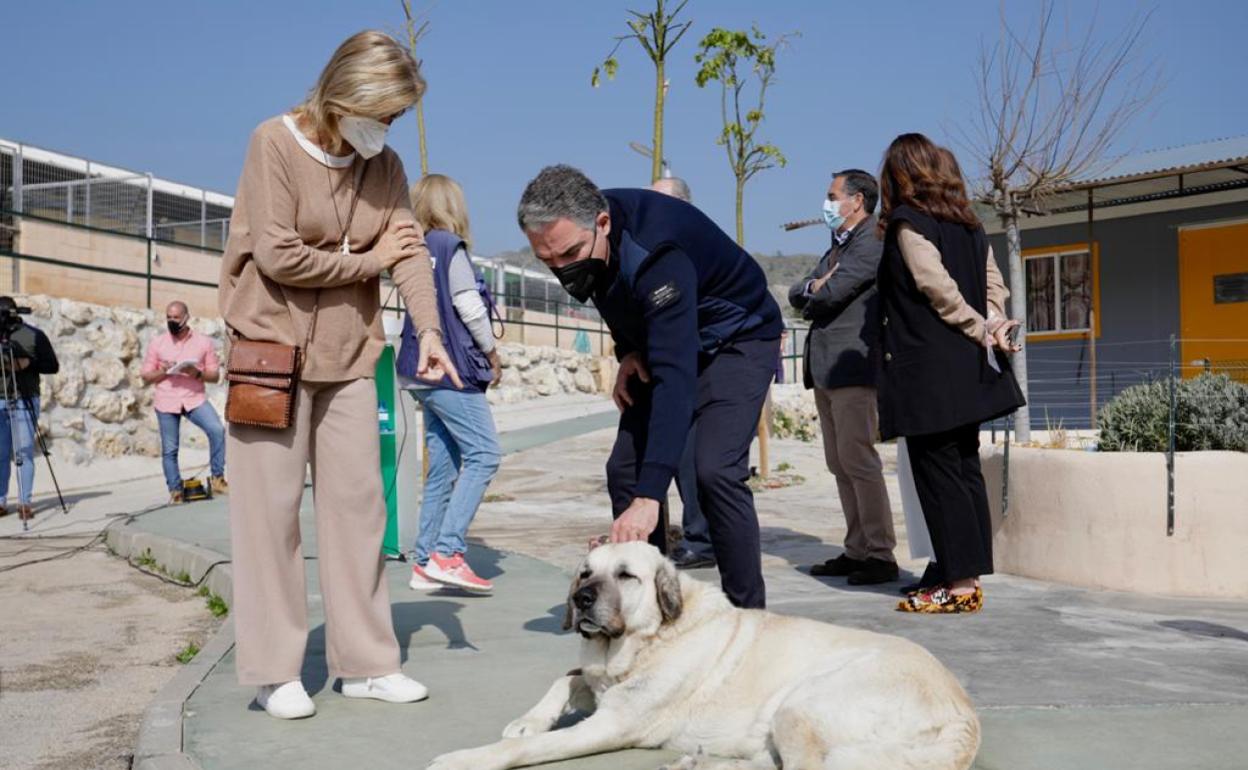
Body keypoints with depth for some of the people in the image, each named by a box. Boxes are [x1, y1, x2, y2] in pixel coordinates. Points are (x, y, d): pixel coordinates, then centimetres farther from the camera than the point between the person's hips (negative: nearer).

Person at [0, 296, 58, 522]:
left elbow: (53, 366, 1)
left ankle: (25, 503, -1)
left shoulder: (34, 336, 0)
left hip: (24, 401, -3)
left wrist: (29, 363, -14)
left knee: (24, 453, -4)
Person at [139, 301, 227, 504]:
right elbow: (146, 376, 10)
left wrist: (198, 373, -14)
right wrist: (163, 372, -10)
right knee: (169, 449, 2)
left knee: (217, 430, -24)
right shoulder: (157, 342, 9)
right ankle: (175, 491, 15)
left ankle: (217, 479, -14)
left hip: (195, 398, -1)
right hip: (166, 401, 1)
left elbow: (215, 375, 6)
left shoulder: (204, 342, 7)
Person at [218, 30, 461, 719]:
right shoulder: (275, 144, -8)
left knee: (357, 501, 5)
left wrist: (428, 329, -19)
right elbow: (278, 256, -16)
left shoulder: (386, 166, 8)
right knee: (272, 506, -2)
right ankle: (273, 671, 7)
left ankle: (365, 662, 12)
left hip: (349, 355, 5)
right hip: (274, 346, -5)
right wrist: (365, 261, -5)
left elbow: (410, 249, -3)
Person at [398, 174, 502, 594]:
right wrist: (492, 353, 2)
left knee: (443, 467, 9)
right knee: (484, 454, -9)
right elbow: (470, 308, -11)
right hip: (451, 368, -8)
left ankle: (425, 562, 9)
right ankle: (446, 553, -16)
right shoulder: (450, 246, -8)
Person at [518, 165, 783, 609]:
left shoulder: (657, 256, -39)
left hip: (738, 338, -7)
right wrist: (627, 350, -8)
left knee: (715, 470, -24)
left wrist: (649, 497, -52)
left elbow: (676, 378, -46)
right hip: (663, 341, 8)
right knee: (624, 469, -3)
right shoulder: (574, 233, -15)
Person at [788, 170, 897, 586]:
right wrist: (815, 287, -4)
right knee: (840, 465, 10)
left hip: (852, 366, -10)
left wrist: (814, 292, 4)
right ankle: (857, 551, 15)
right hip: (826, 366, 10)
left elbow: (830, 293, -16)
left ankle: (881, 555, -5)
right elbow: (797, 294, 16)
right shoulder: (839, 245, 23)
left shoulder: (872, 241, -8)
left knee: (857, 460, -10)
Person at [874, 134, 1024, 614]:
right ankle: (970, 577, 14)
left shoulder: (907, 221, -9)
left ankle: (959, 583, -2)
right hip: (966, 369, 8)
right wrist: (994, 325, -2)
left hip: (926, 370, -8)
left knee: (937, 472, -4)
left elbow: (937, 287, -16)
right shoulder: (965, 220, 15)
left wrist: (982, 331, -8)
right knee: (965, 467, 10)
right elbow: (993, 283, 12)